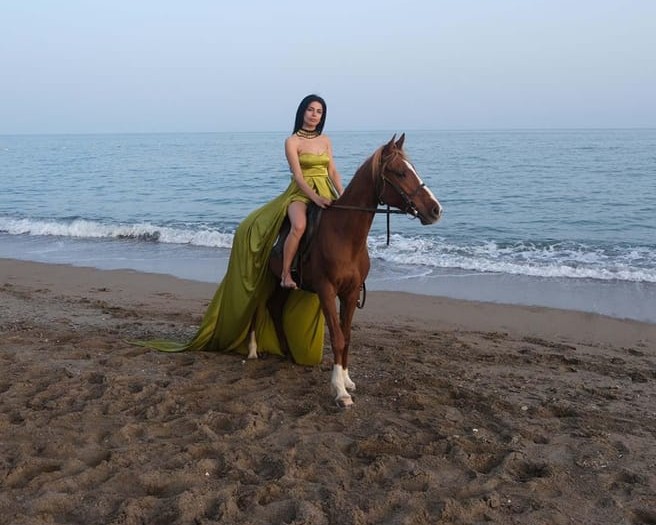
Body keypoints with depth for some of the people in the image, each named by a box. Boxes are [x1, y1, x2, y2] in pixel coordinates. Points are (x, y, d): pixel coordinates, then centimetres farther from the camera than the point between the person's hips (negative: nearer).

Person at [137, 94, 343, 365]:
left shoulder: (325, 140, 15)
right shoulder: (292, 141, -1)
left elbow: (333, 172, 9)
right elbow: (298, 176, -11)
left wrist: (344, 198, -8)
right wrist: (315, 197, -26)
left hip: (325, 196, 4)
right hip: (301, 194, -4)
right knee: (299, 226, -38)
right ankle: (285, 274, -22)